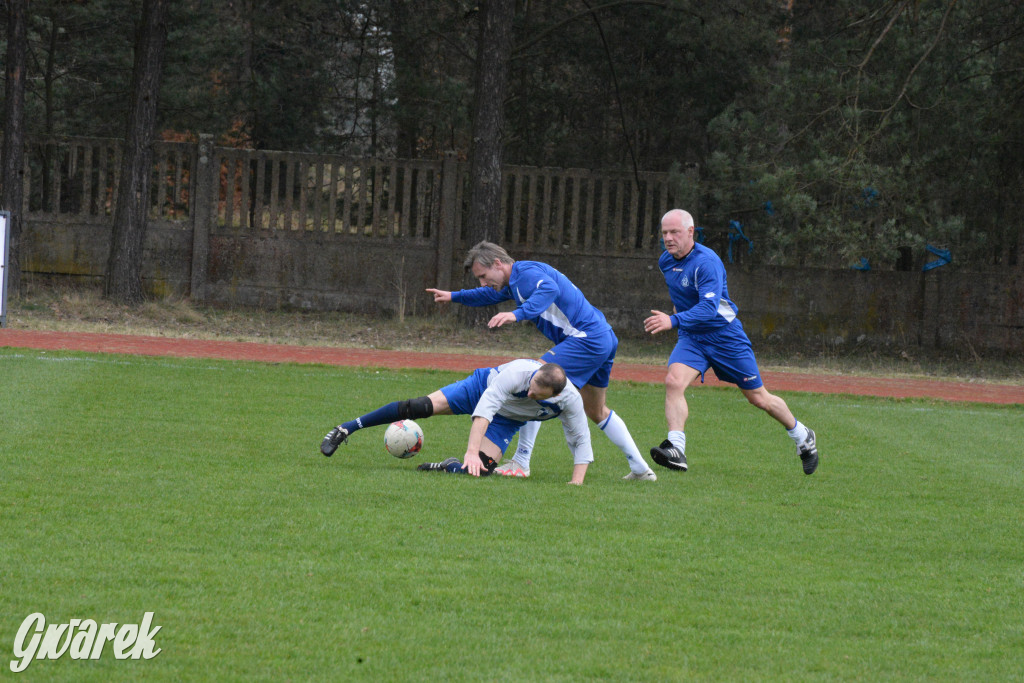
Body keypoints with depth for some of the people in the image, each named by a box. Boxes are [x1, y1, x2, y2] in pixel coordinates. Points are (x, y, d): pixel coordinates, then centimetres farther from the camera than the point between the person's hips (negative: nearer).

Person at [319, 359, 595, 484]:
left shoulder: (570, 400, -29)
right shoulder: (518, 372, -40)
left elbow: (581, 441, -15)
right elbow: (483, 410, -42)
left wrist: (577, 482, -24)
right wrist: (471, 452, -50)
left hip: (506, 421, 3)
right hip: (484, 387, -3)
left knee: (479, 469, -23)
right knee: (421, 407, -21)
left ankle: (449, 466, 14)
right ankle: (345, 430, -10)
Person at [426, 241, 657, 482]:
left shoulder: (525, 272, -13)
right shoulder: (514, 281, 20)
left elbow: (549, 289, -35)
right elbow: (490, 294, 41)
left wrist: (517, 314, -45)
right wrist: (454, 296, 41)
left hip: (586, 339, -11)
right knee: (596, 411, 22)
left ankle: (520, 463, -13)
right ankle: (640, 469, 25)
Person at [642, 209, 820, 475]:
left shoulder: (707, 262, -24)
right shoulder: (666, 261, 1)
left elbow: (708, 308, -35)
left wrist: (674, 320, -45)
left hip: (725, 336, -5)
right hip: (691, 338, 5)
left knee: (759, 398, 6)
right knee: (673, 382, -24)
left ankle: (802, 437, 30)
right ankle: (676, 449, -30)